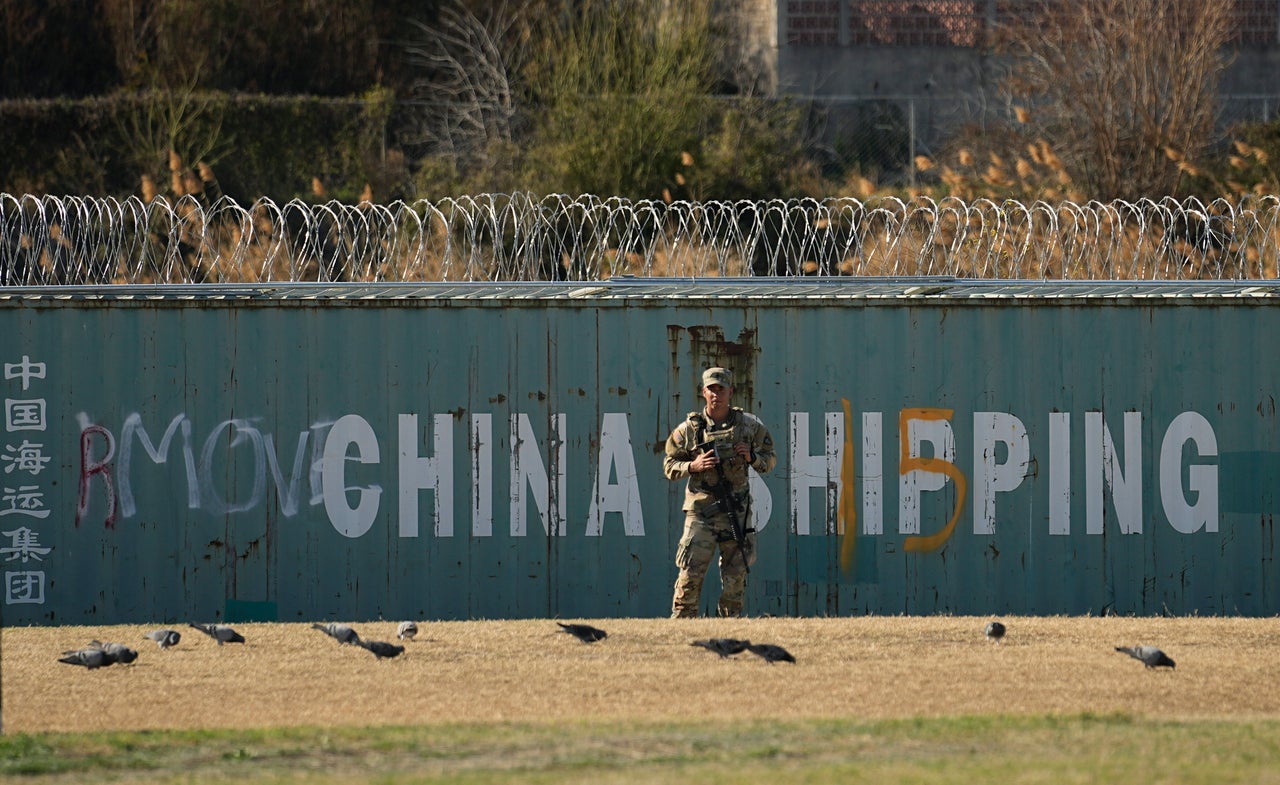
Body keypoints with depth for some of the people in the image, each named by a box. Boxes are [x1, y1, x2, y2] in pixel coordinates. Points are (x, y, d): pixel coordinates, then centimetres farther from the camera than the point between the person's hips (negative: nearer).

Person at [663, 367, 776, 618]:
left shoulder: (749, 425, 4)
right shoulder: (689, 428, 0)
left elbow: (770, 459, 12)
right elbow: (669, 466, 5)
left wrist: (752, 457, -9)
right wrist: (693, 466, -13)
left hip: (737, 510, 2)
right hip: (701, 511, -2)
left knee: (735, 576, 6)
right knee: (690, 574, -7)